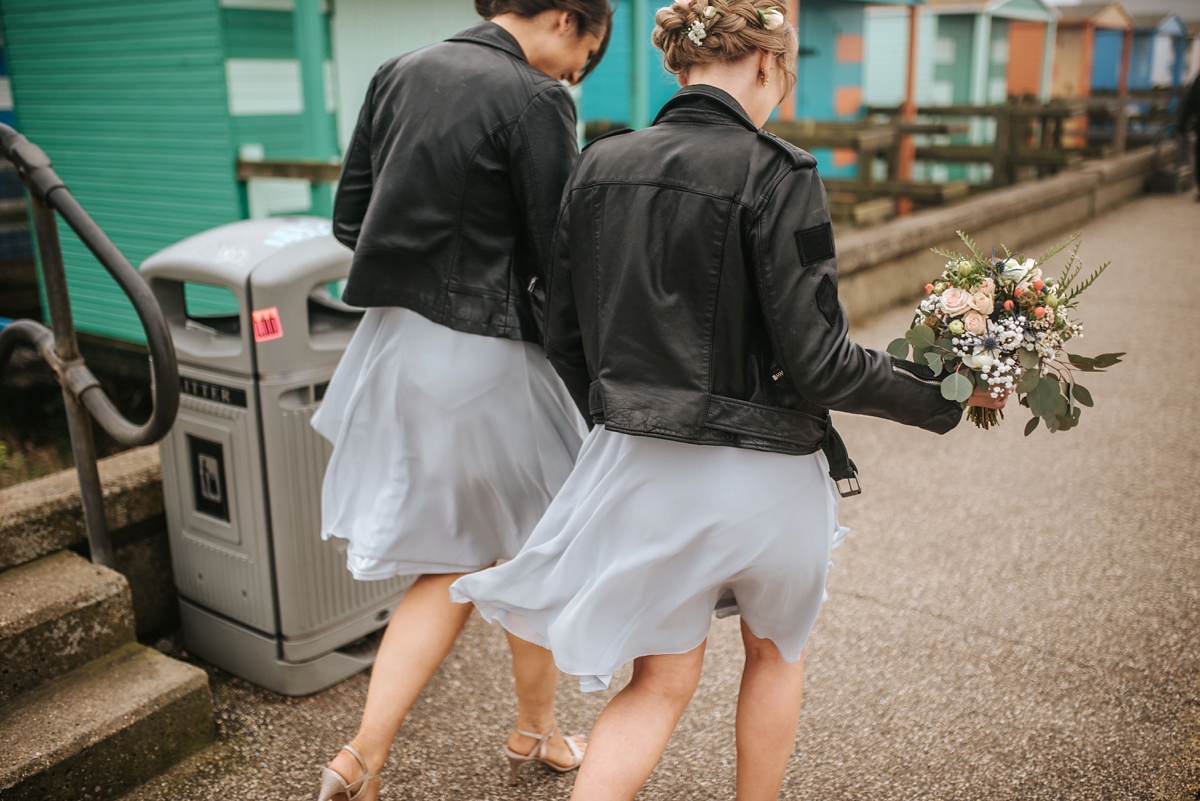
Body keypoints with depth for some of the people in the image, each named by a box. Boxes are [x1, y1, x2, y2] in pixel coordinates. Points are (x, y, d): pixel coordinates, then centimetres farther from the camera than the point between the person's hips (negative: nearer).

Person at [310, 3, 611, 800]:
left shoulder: (398, 75, 8)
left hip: (397, 341, 7)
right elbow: (558, 261, -13)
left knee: (450, 564, 18)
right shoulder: (534, 100, -13)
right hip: (484, 355, -6)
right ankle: (536, 730, 37)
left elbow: (350, 218, 11)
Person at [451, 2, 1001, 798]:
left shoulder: (599, 165, 1)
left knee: (661, 681, 19)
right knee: (776, 652, 25)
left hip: (638, 462, 4)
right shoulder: (775, 173, -16)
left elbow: (565, 333, 6)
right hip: (756, 473, -4)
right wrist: (932, 395, -4)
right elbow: (814, 360, -18)